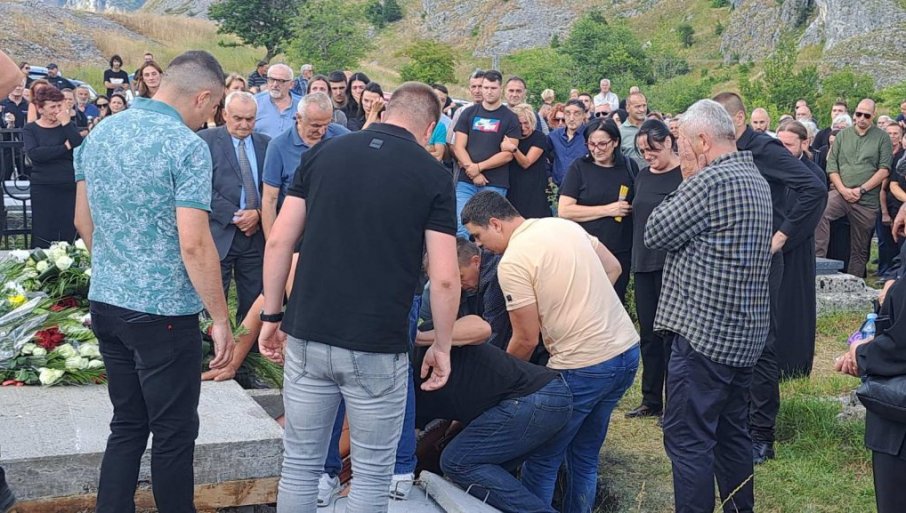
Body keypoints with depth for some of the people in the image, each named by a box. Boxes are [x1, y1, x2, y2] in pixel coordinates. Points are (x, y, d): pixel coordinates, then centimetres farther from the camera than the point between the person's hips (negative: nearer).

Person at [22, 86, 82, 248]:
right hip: (43, 189, -1)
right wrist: (65, 147, -11)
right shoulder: (30, 129, 4)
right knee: (43, 237, -3)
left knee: (70, 237, 1)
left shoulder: (69, 126, 10)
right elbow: (34, 153, -14)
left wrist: (66, 123, -10)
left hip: (70, 187, 2)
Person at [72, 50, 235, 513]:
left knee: (127, 425, 18)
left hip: (105, 303, 7)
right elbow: (193, 244, -21)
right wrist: (221, 319, -13)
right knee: (174, 434, 7)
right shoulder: (187, 146, -16)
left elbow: (83, 221, 14)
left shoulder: (100, 132, 6)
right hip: (164, 313, -7)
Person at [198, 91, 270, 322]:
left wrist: (259, 213, -8)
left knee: (253, 302, 7)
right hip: (220, 234, -4)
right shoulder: (206, 140, -1)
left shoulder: (266, 144, 12)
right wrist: (235, 216, -12)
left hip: (257, 232, 4)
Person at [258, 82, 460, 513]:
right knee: (372, 473, 12)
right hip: (378, 347, -3)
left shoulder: (323, 153, 5)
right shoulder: (432, 174, -3)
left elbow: (279, 242, 2)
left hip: (307, 337, 3)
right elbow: (444, 278, -8)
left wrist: (271, 316, 10)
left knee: (299, 465, 15)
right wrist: (442, 346, 5)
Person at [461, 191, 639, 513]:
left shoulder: (512, 262, -14)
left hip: (584, 367, -8)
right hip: (628, 349, 8)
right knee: (585, 455, 19)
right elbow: (613, 267, 17)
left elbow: (527, 340, -10)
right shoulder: (565, 225, 8)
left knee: (541, 459, 6)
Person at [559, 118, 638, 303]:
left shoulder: (629, 166, 5)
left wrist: (631, 209, -2)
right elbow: (564, 210, -10)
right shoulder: (579, 168, -3)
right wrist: (608, 210, -13)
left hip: (621, 252, 3)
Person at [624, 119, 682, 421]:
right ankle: (651, 401, 21)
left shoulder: (686, 174, -8)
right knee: (648, 334, 11)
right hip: (644, 264, 7)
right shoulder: (643, 176, 13)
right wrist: (635, 259, 15)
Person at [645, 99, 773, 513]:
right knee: (731, 432, 19)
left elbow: (655, 234, -11)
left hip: (704, 332, -10)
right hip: (745, 333, 10)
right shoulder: (755, 179, 13)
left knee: (687, 439, -3)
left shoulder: (711, 181, -18)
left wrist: (686, 181, -3)